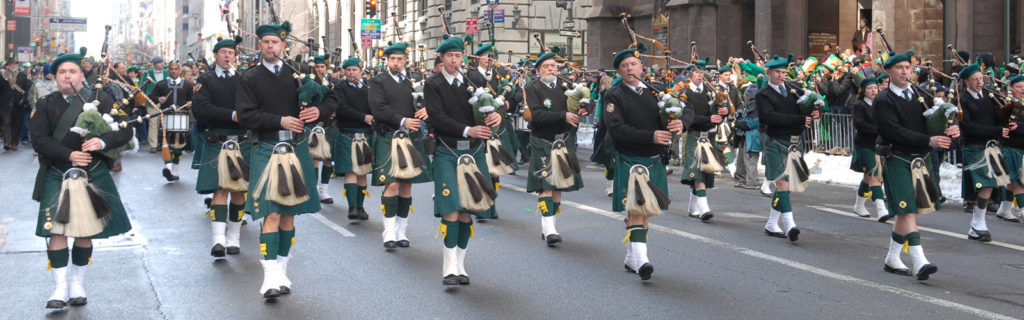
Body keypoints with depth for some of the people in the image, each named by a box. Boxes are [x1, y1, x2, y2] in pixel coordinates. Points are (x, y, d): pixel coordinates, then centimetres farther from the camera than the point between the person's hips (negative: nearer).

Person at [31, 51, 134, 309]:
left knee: (85, 231, 7)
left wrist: (103, 141, -22)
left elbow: (125, 131, -2)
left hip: (93, 176, 0)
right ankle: (60, 287, 0)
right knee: (57, 229, -7)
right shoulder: (45, 105, 4)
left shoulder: (101, 100, 2)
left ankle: (78, 284, 20)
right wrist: (69, 155, -19)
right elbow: (39, 140, -5)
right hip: (57, 176, 0)